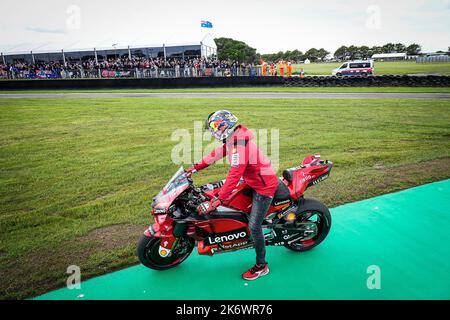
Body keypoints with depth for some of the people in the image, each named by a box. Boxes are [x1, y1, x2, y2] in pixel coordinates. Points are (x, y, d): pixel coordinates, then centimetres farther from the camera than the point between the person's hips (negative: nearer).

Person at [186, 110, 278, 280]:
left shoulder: (240, 145, -30)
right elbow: (217, 153, 11)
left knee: (254, 226, -5)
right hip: (253, 181, 10)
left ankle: (261, 266, 11)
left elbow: (234, 175, -34)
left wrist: (217, 201, -33)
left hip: (264, 187, -10)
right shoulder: (233, 138, 0)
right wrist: (197, 166, 12)